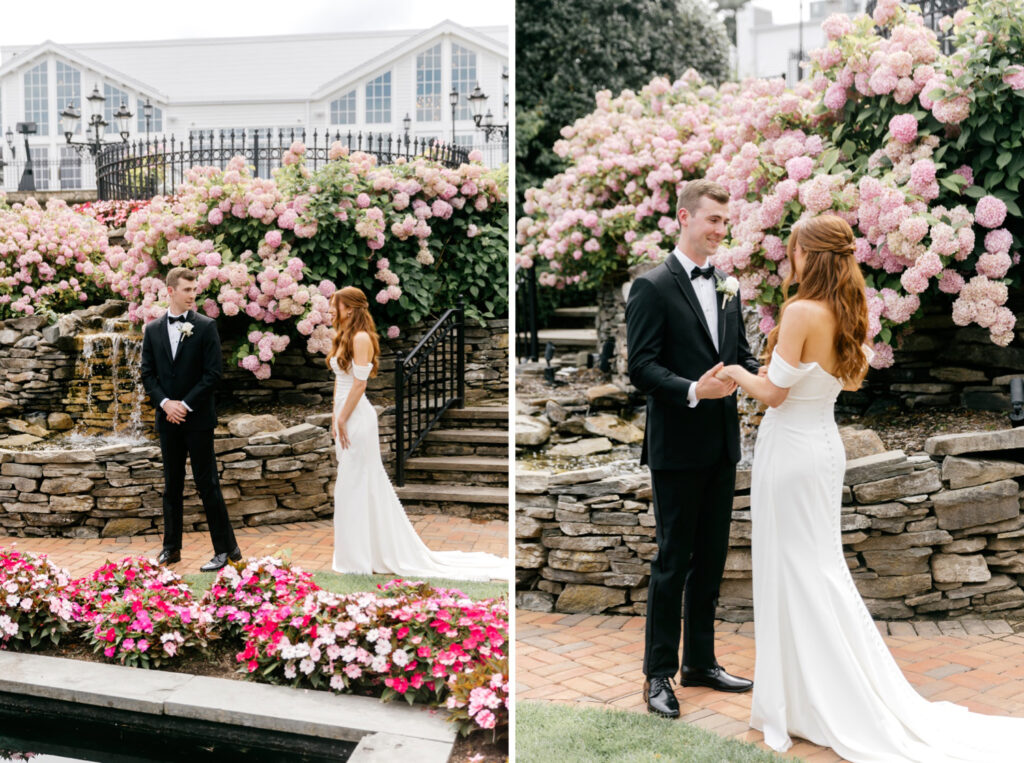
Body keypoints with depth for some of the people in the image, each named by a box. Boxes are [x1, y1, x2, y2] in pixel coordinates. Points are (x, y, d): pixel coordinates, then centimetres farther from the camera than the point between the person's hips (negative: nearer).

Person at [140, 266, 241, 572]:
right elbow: (148, 373, 7)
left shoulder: (206, 326, -3)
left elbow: (213, 372, -8)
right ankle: (171, 548, 21)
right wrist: (165, 403, -8)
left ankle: (225, 548, 3)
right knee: (171, 486, 12)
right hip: (168, 420, 4)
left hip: (198, 418, -4)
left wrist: (186, 404, -12)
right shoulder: (153, 329, 8)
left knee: (207, 484, -3)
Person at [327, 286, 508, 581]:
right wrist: (335, 417, 14)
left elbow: (359, 382, -18)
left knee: (356, 484, -3)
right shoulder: (344, 337, 14)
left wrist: (343, 419, -17)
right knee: (352, 484, 14)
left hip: (356, 416, -10)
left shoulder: (361, 338, -14)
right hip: (345, 415, 10)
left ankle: (358, 558, 5)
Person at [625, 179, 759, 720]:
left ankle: (700, 661, 28)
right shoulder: (653, 286, -10)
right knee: (672, 561, 0)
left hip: (722, 446, 7)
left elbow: (739, 354, 16)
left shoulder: (725, 288, 12)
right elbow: (641, 367, -15)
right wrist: (693, 390, -29)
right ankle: (658, 675, 12)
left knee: (711, 558, 15)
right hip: (677, 447, -7)